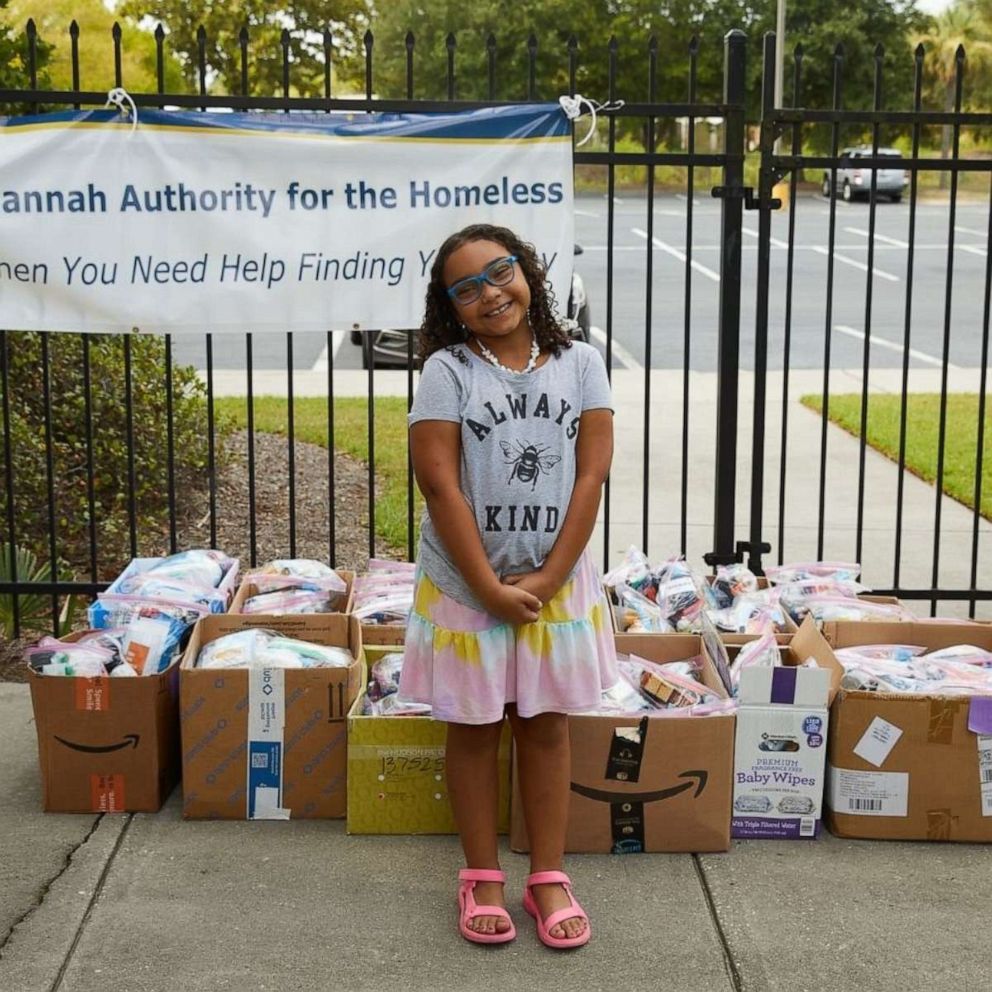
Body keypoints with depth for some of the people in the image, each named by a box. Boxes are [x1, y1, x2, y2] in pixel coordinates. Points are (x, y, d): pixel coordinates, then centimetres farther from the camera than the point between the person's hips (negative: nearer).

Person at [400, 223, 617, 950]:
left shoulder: (579, 363, -2)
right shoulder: (447, 370, -8)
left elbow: (592, 475, -5)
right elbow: (440, 486, -13)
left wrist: (547, 579, -12)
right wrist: (490, 588, -15)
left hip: (556, 581, 2)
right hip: (465, 583, -1)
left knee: (546, 726, 11)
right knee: (474, 729, 10)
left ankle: (548, 877, 24)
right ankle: (483, 877, 25)